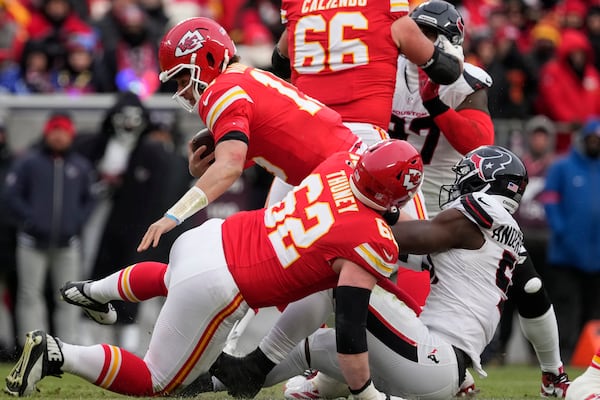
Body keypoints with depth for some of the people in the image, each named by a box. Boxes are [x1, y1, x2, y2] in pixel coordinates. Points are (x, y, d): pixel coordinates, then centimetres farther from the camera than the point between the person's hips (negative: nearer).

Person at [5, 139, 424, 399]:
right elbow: (350, 333, -18)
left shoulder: (344, 161, -2)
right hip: (214, 290, -8)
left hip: (208, 236, 8)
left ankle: (92, 291, 60)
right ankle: (57, 354, -9)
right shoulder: (370, 245, -20)